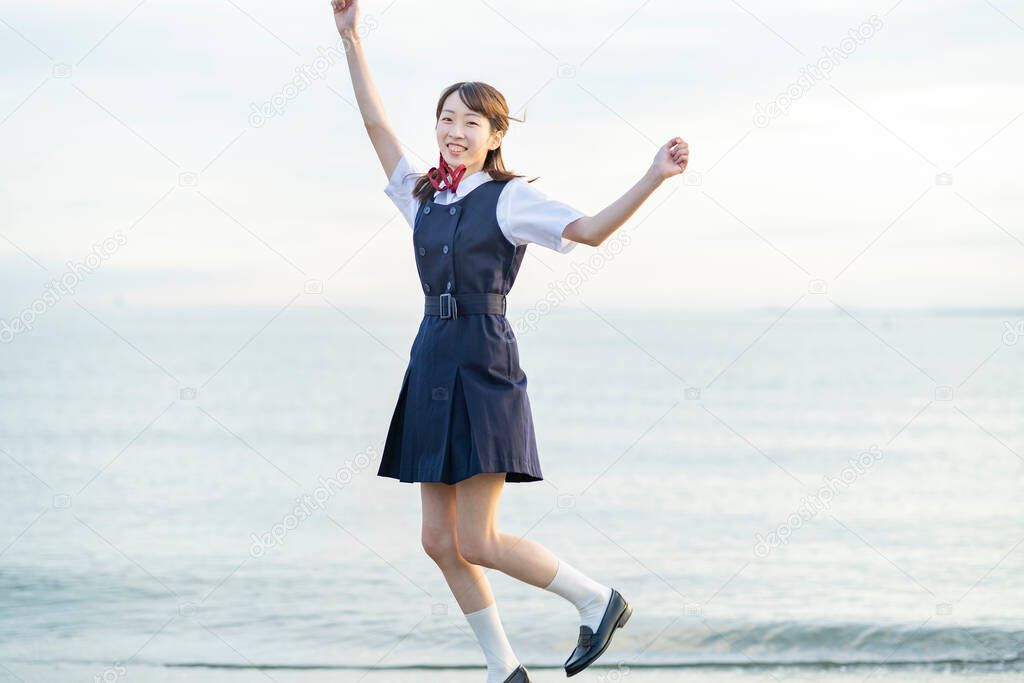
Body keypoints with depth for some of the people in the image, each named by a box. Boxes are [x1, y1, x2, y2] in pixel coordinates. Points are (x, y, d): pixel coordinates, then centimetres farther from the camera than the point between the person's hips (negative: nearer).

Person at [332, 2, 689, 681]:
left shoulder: (511, 198, -3)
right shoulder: (424, 197, 13)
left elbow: (592, 230, -15)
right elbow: (376, 122, 16)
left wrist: (653, 179, -27)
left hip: (484, 369, -7)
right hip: (432, 365, 7)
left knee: (476, 543, -10)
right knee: (440, 540, 5)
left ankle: (598, 599, 9)